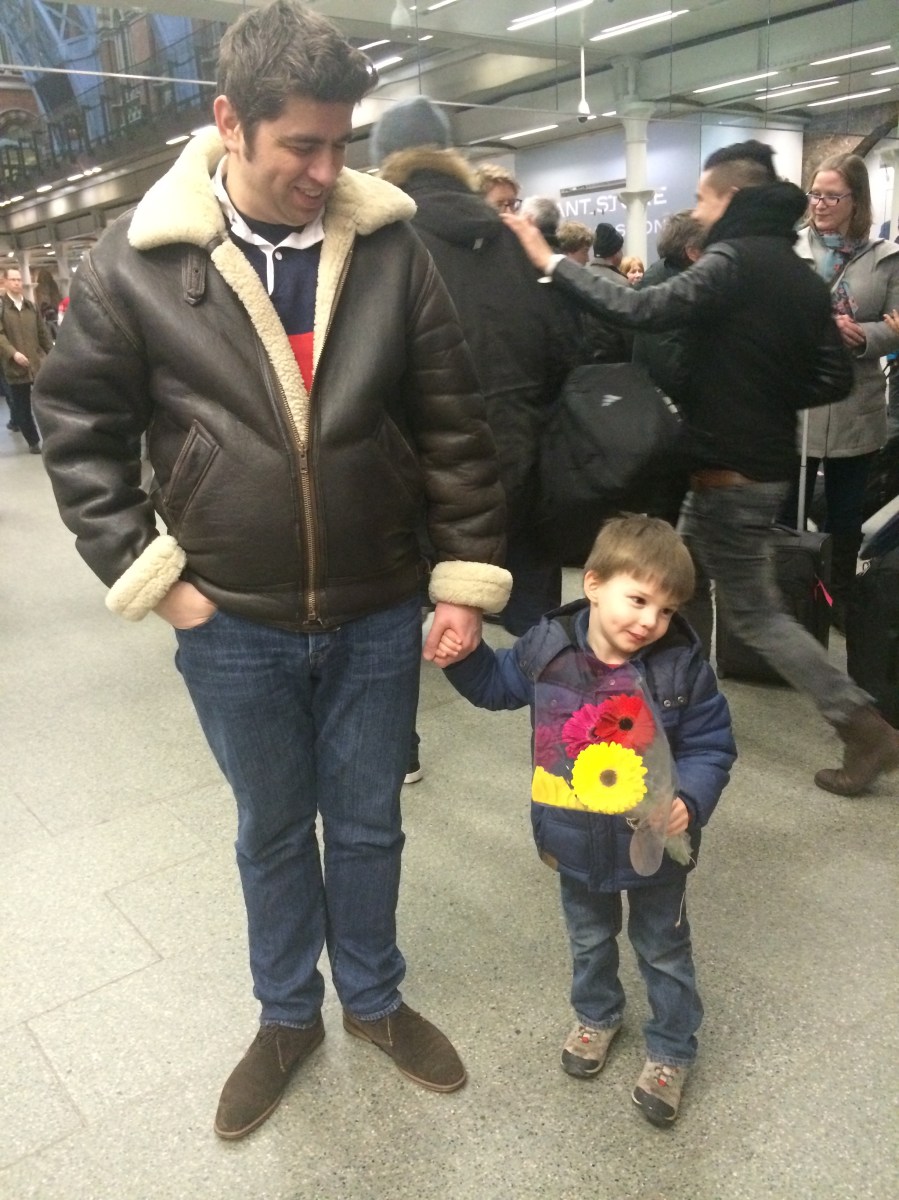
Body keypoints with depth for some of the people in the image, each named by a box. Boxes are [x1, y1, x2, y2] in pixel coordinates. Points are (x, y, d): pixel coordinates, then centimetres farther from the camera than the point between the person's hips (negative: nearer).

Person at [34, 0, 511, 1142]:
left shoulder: (389, 245, -4)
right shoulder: (135, 259, -7)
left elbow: (453, 423, -2)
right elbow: (78, 425, 0)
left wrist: (469, 575, -3)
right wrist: (148, 573, -7)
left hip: (378, 614, 1)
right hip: (232, 627, 0)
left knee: (368, 823, 18)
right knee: (272, 832, 19)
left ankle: (372, 998, 45)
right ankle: (287, 1016, 44)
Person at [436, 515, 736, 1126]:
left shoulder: (682, 665, -22)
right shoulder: (547, 648, -16)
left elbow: (711, 746, -14)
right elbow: (494, 683, 4)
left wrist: (688, 800, -30)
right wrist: (460, 656, -13)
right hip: (576, 840, 2)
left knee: (664, 949, 20)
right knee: (589, 938, 27)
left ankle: (672, 1049, 43)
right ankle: (597, 1014, 55)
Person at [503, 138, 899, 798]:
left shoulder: (734, 260, -16)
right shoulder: (802, 273, 10)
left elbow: (643, 310, -29)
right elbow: (835, 376, 10)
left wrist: (552, 261, -23)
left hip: (731, 467, -9)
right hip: (765, 460, 9)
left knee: (755, 610, 2)